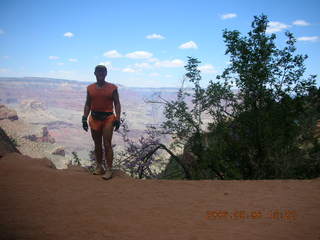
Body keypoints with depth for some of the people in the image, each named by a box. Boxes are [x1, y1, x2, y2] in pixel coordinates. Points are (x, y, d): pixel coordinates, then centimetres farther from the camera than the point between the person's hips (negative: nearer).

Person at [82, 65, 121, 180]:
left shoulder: (112, 88, -1)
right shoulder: (90, 88, 8)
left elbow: (117, 104, 0)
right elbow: (87, 104, 12)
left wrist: (117, 119, -9)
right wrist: (84, 119, 5)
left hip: (108, 118, -4)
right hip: (94, 118, 4)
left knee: (107, 144, -7)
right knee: (97, 145, 11)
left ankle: (109, 170, -2)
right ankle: (99, 167, 22)